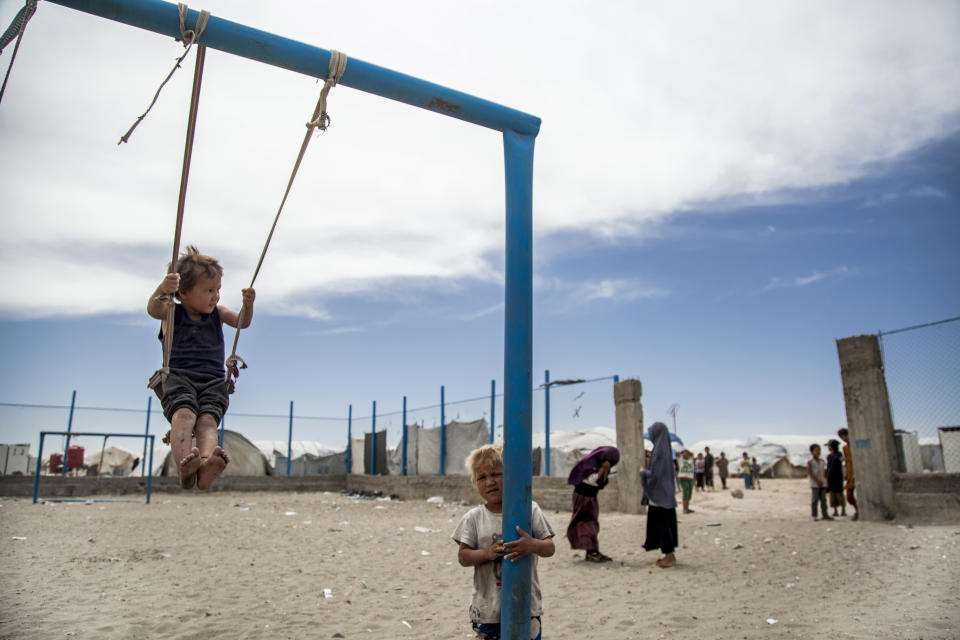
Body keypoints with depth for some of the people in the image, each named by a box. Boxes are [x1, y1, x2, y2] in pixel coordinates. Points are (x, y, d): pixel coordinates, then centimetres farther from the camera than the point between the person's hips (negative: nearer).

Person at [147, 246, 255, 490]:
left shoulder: (218, 313, 23)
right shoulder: (172, 312, 13)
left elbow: (242, 323, 9)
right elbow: (153, 309, -9)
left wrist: (248, 305, -14)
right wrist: (162, 290, -32)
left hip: (213, 380, 1)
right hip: (177, 376, -1)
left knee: (207, 419, -28)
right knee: (184, 413, -33)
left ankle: (205, 470, -56)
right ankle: (184, 467, -54)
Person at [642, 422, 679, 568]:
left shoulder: (658, 450, -19)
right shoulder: (665, 449, 10)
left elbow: (654, 473, -22)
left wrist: (644, 472, -4)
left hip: (659, 493, -9)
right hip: (665, 493, 9)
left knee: (662, 524, -3)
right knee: (666, 523, 14)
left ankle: (669, 558, 2)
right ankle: (670, 555, 19)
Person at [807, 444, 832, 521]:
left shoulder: (822, 461, 11)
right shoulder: (810, 462, -4)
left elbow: (824, 471, 14)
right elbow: (809, 472, -10)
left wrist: (825, 480, 0)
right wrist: (817, 481, -16)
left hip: (823, 483, 5)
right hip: (814, 484, -5)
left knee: (823, 499, 5)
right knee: (814, 499, -3)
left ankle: (824, 515, 10)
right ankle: (814, 516, 1)